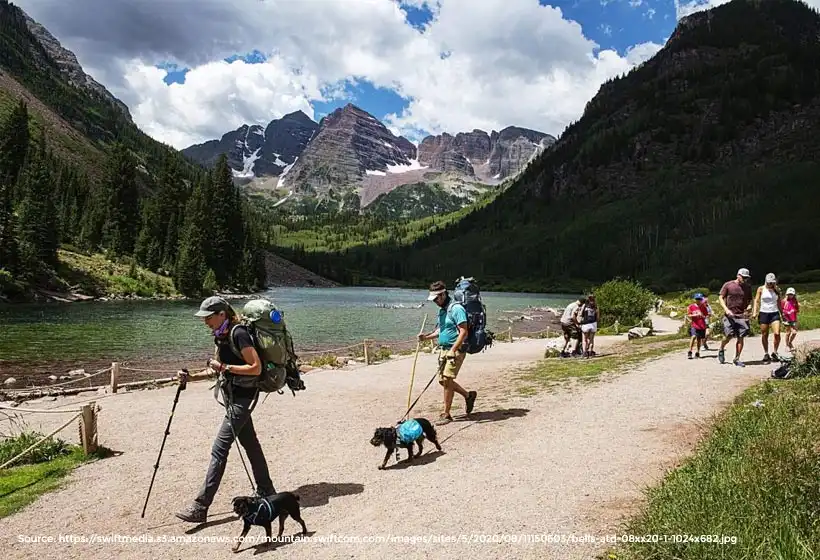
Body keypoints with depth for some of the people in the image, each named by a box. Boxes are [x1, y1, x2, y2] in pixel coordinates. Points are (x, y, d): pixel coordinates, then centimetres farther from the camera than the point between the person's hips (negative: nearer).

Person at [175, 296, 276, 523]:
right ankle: (266, 492, 30)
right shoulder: (222, 336, 9)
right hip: (234, 397, 10)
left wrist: (224, 367, -21)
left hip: (241, 398, -10)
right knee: (250, 445, 17)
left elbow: (256, 368, -21)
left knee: (219, 449, -9)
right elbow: (220, 369, 18)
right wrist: (192, 377, 7)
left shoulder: (239, 334, -18)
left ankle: (201, 506, -5)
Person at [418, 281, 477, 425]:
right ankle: (468, 395, 30)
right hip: (443, 349, 9)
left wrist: (452, 351, -24)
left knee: (447, 380, -10)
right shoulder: (442, 310, 15)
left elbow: (463, 332, -19)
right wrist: (427, 336, 8)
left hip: (455, 350, -9)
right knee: (443, 380, 11)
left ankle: (446, 414, -1)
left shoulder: (456, 308, -14)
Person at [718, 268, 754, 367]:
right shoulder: (728, 285, 0)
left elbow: (750, 299, 25)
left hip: (742, 315, 4)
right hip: (729, 315, -3)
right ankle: (721, 350, 18)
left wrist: (749, 306, 4)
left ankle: (736, 359, 8)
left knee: (741, 337, -2)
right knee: (729, 335, -12)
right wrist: (726, 309, -12)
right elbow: (721, 298, 1)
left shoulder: (748, 287, 12)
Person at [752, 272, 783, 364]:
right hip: (764, 314, -1)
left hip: (775, 314, 1)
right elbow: (756, 301, 1)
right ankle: (766, 354, 18)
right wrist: (754, 312, -10)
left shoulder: (777, 289, 8)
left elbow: (779, 302, 17)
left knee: (777, 333, -14)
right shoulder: (761, 289, 2)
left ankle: (775, 352, 5)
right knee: (764, 335, 4)